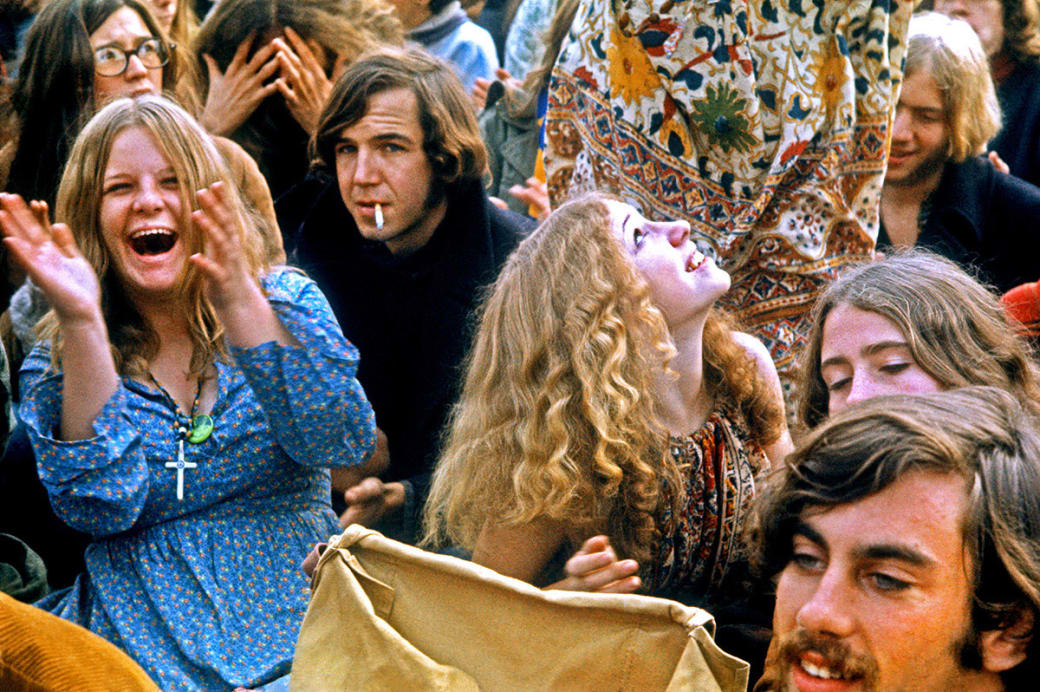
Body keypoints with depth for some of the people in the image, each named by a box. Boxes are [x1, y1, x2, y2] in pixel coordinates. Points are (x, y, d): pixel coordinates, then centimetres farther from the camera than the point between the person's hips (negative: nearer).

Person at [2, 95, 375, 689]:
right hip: (144, 637, 2)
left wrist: (240, 304, -20)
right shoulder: (55, 364, 8)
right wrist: (80, 325, -15)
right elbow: (102, 507, -9)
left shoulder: (287, 302, 9)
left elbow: (345, 441, -9)